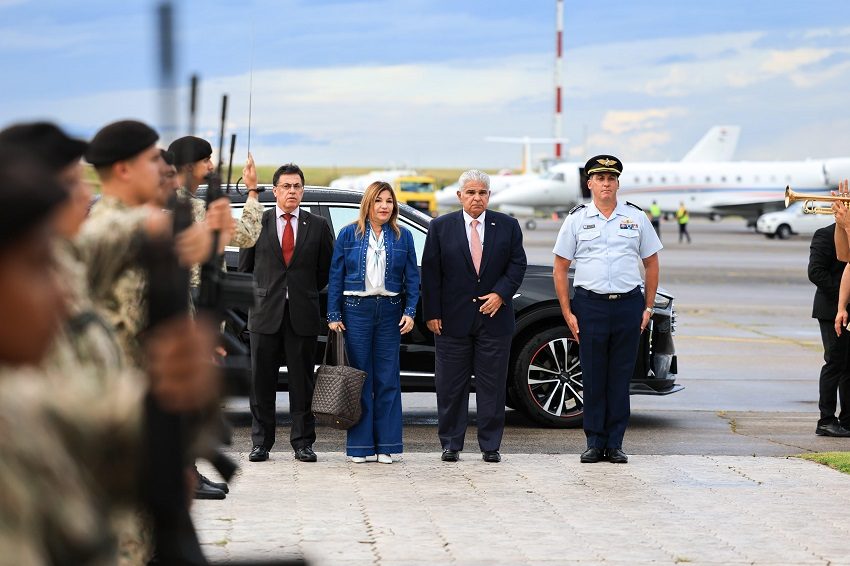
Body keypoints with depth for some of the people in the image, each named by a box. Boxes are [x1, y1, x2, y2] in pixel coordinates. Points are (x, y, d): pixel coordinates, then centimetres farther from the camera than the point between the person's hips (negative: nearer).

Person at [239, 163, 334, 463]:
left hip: (302, 314, 0)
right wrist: (259, 294, 10)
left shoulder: (318, 226, 6)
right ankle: (261, 442, 10)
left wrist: (306, 293, 10)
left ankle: (302, 442, 9)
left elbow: (325, 269, 12)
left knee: (302, 381, 3)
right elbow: (245, 266, 11)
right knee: (262, 381, 4)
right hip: (265, 313, 0)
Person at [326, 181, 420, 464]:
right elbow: (336, 276, 4)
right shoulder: (349, 234, 4)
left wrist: (409, 312, -4)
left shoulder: (403, 237, 8)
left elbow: (412, 278, 8)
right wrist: (334, 315, -2)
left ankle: (386, 445, 6)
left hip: (390, 311, 1)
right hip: (356, 310, -1)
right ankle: (360, 445, 4)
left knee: (388, 379, 1)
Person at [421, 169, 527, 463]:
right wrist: (432, 314, -4)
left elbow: (517, 264, 5)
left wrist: (501, 294, -11)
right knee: (450, 386, 3)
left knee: (492, 386, 3)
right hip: (453, 320, 0)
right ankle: (451, 445, 11)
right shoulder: (440, 227, 3)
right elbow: (430, 273, 2)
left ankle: (490, 446, 9)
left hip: (494, 316, 0)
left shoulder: (508, 226, 6)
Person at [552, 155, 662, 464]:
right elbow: (560, 268, 6)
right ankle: (594, 443, 9)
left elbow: (651, 264, 14)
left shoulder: (635, 217, 8)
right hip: (590, 305, -1)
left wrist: (648, 307, 7)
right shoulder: (577, 218, 5)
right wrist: (567, 312, -1)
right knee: (593, 377, 1)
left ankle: (615, 444, 9)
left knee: (620, 378, 3)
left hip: (628, 304, 1)